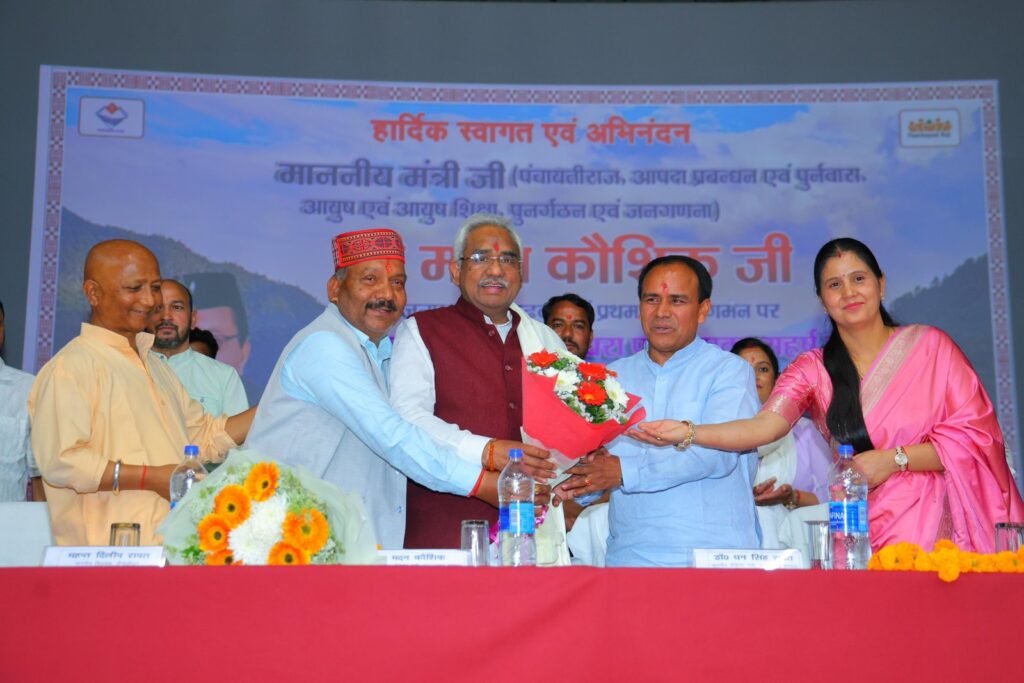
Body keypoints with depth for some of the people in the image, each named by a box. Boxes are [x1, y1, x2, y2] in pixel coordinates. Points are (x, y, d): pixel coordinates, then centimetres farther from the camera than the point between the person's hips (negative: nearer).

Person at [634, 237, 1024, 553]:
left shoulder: (930, 345, 3)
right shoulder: (813, 369, 5)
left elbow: (976, 434, 0)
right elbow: (765, 426, -13)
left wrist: (895, 459, -10)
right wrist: (688, 432, -28)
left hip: (940, 529, -1)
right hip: (863, 536, 1)